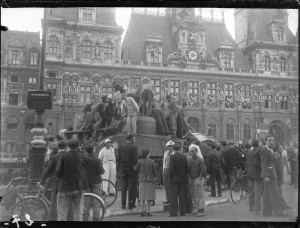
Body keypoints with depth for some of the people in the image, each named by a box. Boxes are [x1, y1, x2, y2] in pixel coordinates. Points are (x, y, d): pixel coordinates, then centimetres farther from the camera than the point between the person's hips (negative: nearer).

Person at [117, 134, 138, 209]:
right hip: (132, 169, -5)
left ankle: (123, 205, 15)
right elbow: (135, 159, -15)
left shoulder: (121, 147, 4)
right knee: (132, 187, 3)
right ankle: (131, 204, 5)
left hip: (123, 169, 5)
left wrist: (119, 166, 15)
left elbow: (118, 159, 5)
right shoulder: (134, 148, -11)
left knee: (123, 187, 12)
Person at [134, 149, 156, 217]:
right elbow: (154, 171, 0)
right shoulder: (152, 161, -6)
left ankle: (143, 211, 7)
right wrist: (153, 178, 17)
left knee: (143, 196, 10)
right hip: (150, 180, -1)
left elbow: (136, 169, 5)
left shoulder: (140, 161, -5)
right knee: (149, 196, 6)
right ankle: (148, 211, 4)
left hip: (142, 180, 1)